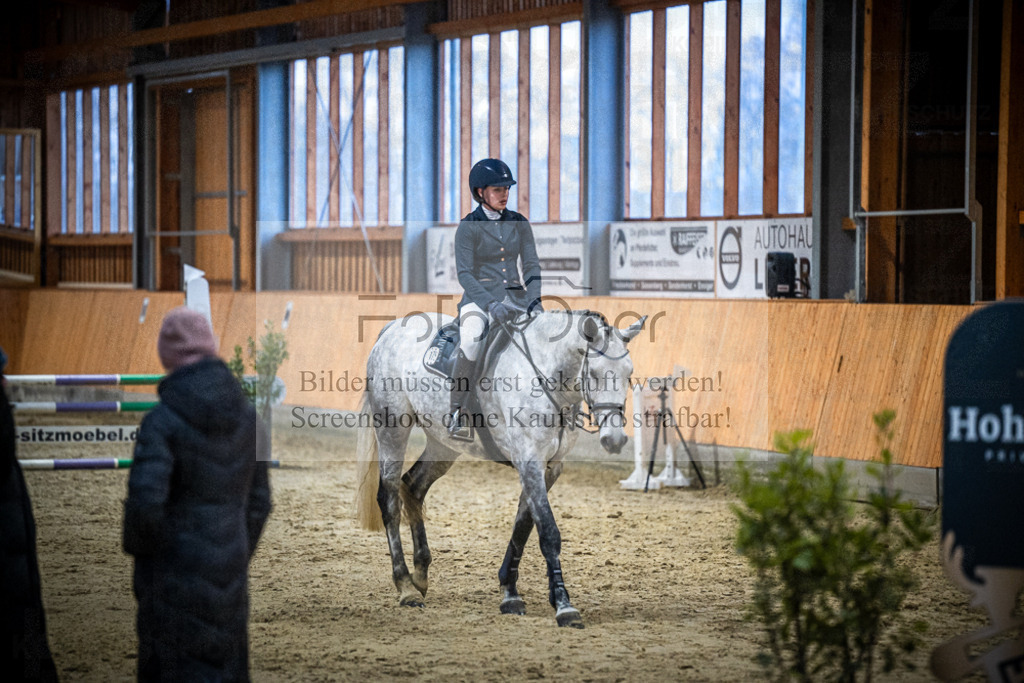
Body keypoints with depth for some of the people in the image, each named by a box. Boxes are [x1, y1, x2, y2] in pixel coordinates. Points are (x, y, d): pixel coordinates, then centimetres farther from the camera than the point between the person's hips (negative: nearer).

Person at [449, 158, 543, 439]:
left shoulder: (519, 223, 9)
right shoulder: (468, 228, -3)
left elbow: (531, 264, 7)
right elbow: (464, 273, -10)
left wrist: (534, 299, -12)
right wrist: (490, 304, -25)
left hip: (515, 296, 5)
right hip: (479, 297, -4)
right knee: (471, 340, -34)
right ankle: (458, 414, -28)